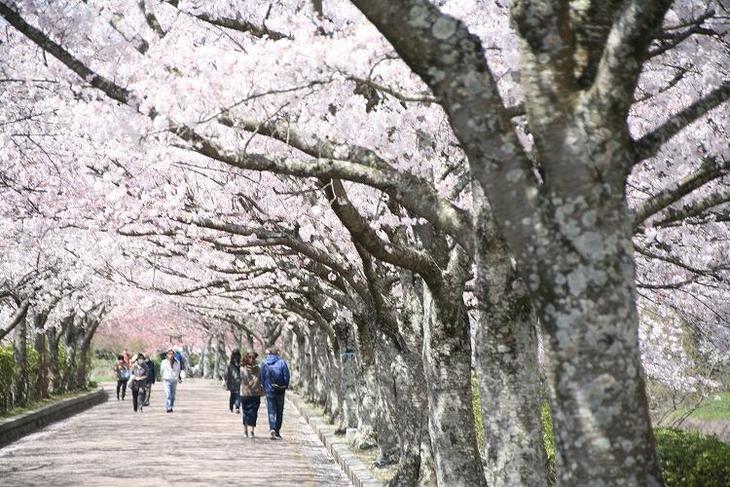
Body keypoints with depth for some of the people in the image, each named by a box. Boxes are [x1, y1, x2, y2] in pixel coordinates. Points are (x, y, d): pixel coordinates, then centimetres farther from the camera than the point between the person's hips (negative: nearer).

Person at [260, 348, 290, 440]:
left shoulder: (264, 363, 1)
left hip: (269, 390, 0)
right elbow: (286, 377, -7)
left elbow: (262, 377, 2)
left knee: (271, 411, 0)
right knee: (279, 412, 12)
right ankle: (277, 432, 16)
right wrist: (285, 387, 5)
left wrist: (265, 388, 11)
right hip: (280, 391, 0)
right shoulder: (282, 362, -4)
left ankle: (272, 429, -22)